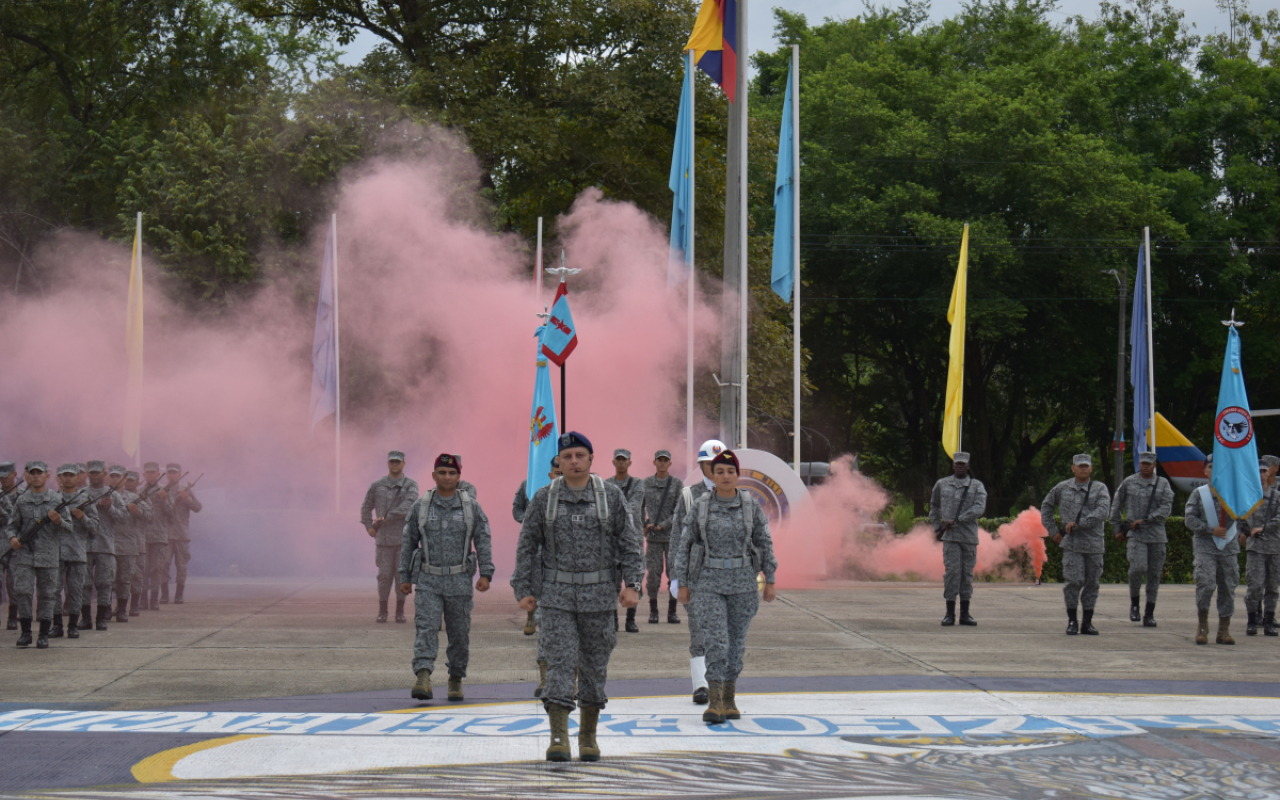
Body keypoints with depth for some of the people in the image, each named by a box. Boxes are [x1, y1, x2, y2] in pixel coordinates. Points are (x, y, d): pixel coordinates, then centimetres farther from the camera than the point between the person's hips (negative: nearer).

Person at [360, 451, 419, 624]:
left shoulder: (411, 486, 1)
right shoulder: (377, 486, 9)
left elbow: (407, 507, -15)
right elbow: (366, 507, 18)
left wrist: (386, 518, -17)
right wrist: (369, 527, 6)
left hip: (404, 537, -1)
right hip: (384, 538, 1)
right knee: (384, 575, -1)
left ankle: (400, 612, 8)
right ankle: (382, 612, 8)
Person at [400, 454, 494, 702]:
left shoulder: (471, 507, 3)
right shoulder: (420, 507, 5)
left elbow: (483, 542, 1)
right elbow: (409, 543, 10)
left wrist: (486, 574, -10)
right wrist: (405, 577, 7)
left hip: (459, 581, 0)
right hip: (428, 581, 0)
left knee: (460, 633, 6)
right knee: (426, 628, -14)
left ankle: (456, 680, 20)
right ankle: (423, 679, -25)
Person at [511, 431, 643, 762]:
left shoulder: (611, 496, 1)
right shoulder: (544, 498, 2)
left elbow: (629, 542, 1)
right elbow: (527, 545, 6)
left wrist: (632, 584, -10)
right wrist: (523, 590, 1)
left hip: (598, 594, 1)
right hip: (557, 594, -1)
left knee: (594, 664, 8)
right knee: (560, 661, -11)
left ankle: (589, 736, 21)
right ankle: (559, 738, -15)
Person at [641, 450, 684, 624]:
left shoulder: (677, 484, 1)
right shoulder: (646, 483, 8)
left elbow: (679, 512, -5)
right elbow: (639, 507, 12)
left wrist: (661, 526, -11)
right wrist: (645, 525, -2)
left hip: (672, 536, -1)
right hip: (653, 538, 1)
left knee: (674, 573, -1)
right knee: (652, 574, -1)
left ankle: (672, 612, 5)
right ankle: (653, 611, 6)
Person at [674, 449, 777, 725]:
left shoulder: (750, 505, 0)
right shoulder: (701, 506, 0)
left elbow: (764, 543, 5)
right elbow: (685, 545, 4)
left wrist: (769, 581, 2)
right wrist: (683, 584, 2)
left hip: (742, 583, 1)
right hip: (708, 582, -1)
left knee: (736, 641, 9)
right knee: (716, 640, -12)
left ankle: (729, 698, 23)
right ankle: (714, 702, -14)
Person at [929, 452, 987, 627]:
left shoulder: (977, 486, 5)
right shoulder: (942, 485, 10)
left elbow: (979, 508, -10)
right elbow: (934, 506, 23)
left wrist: (956, 520, -17)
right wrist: (937, 528, 10)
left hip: (969, 536, 1)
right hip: (950, 536, -1)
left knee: (967, 573, 4)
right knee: (952, 571, -9)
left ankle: (965, 614, 10)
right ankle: (950, 614, -6)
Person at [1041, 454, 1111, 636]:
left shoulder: (1100, 489, 3)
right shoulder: (1062, 488, 7)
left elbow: (1102, 513, -12)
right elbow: (1046, 507, 18)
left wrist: (1077, 524, -16)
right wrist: (1053, 531, 9)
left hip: (1094, 543, 1)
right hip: (1071, 543, -1)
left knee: (1092, 583, 5)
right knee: (1073, 580, -12)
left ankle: (1087, 622, 14)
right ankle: (1072, 621, 0)